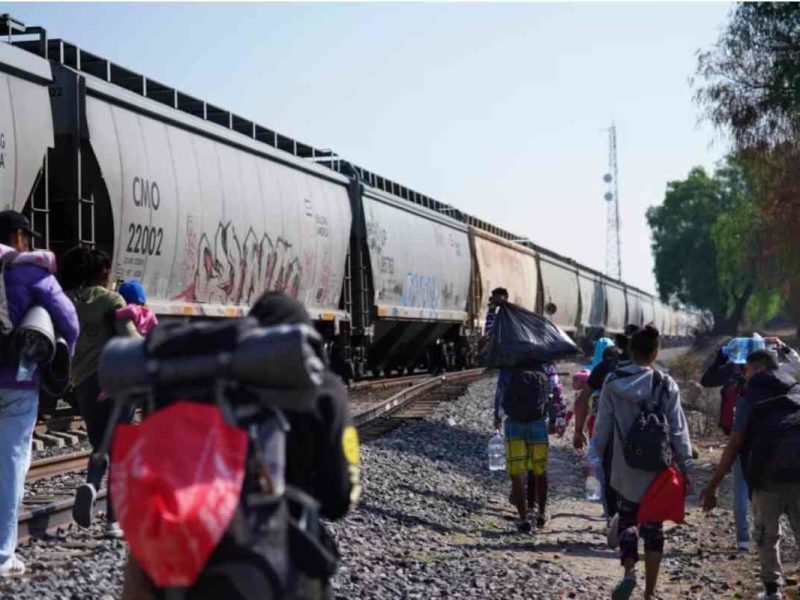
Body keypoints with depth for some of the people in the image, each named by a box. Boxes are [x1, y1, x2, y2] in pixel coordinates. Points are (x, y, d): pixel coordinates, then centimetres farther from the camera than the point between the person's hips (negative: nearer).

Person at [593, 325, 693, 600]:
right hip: (657, 469, -1)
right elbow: (678, 430, -6)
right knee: (653, 527, 10)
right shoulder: (665, 385, -9)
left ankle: (629, 570, -8)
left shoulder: (612, 383, -5)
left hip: (625, 469, 1)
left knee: (627, 520, 17)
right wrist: (685, 466, 2)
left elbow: (602, 426, -1)